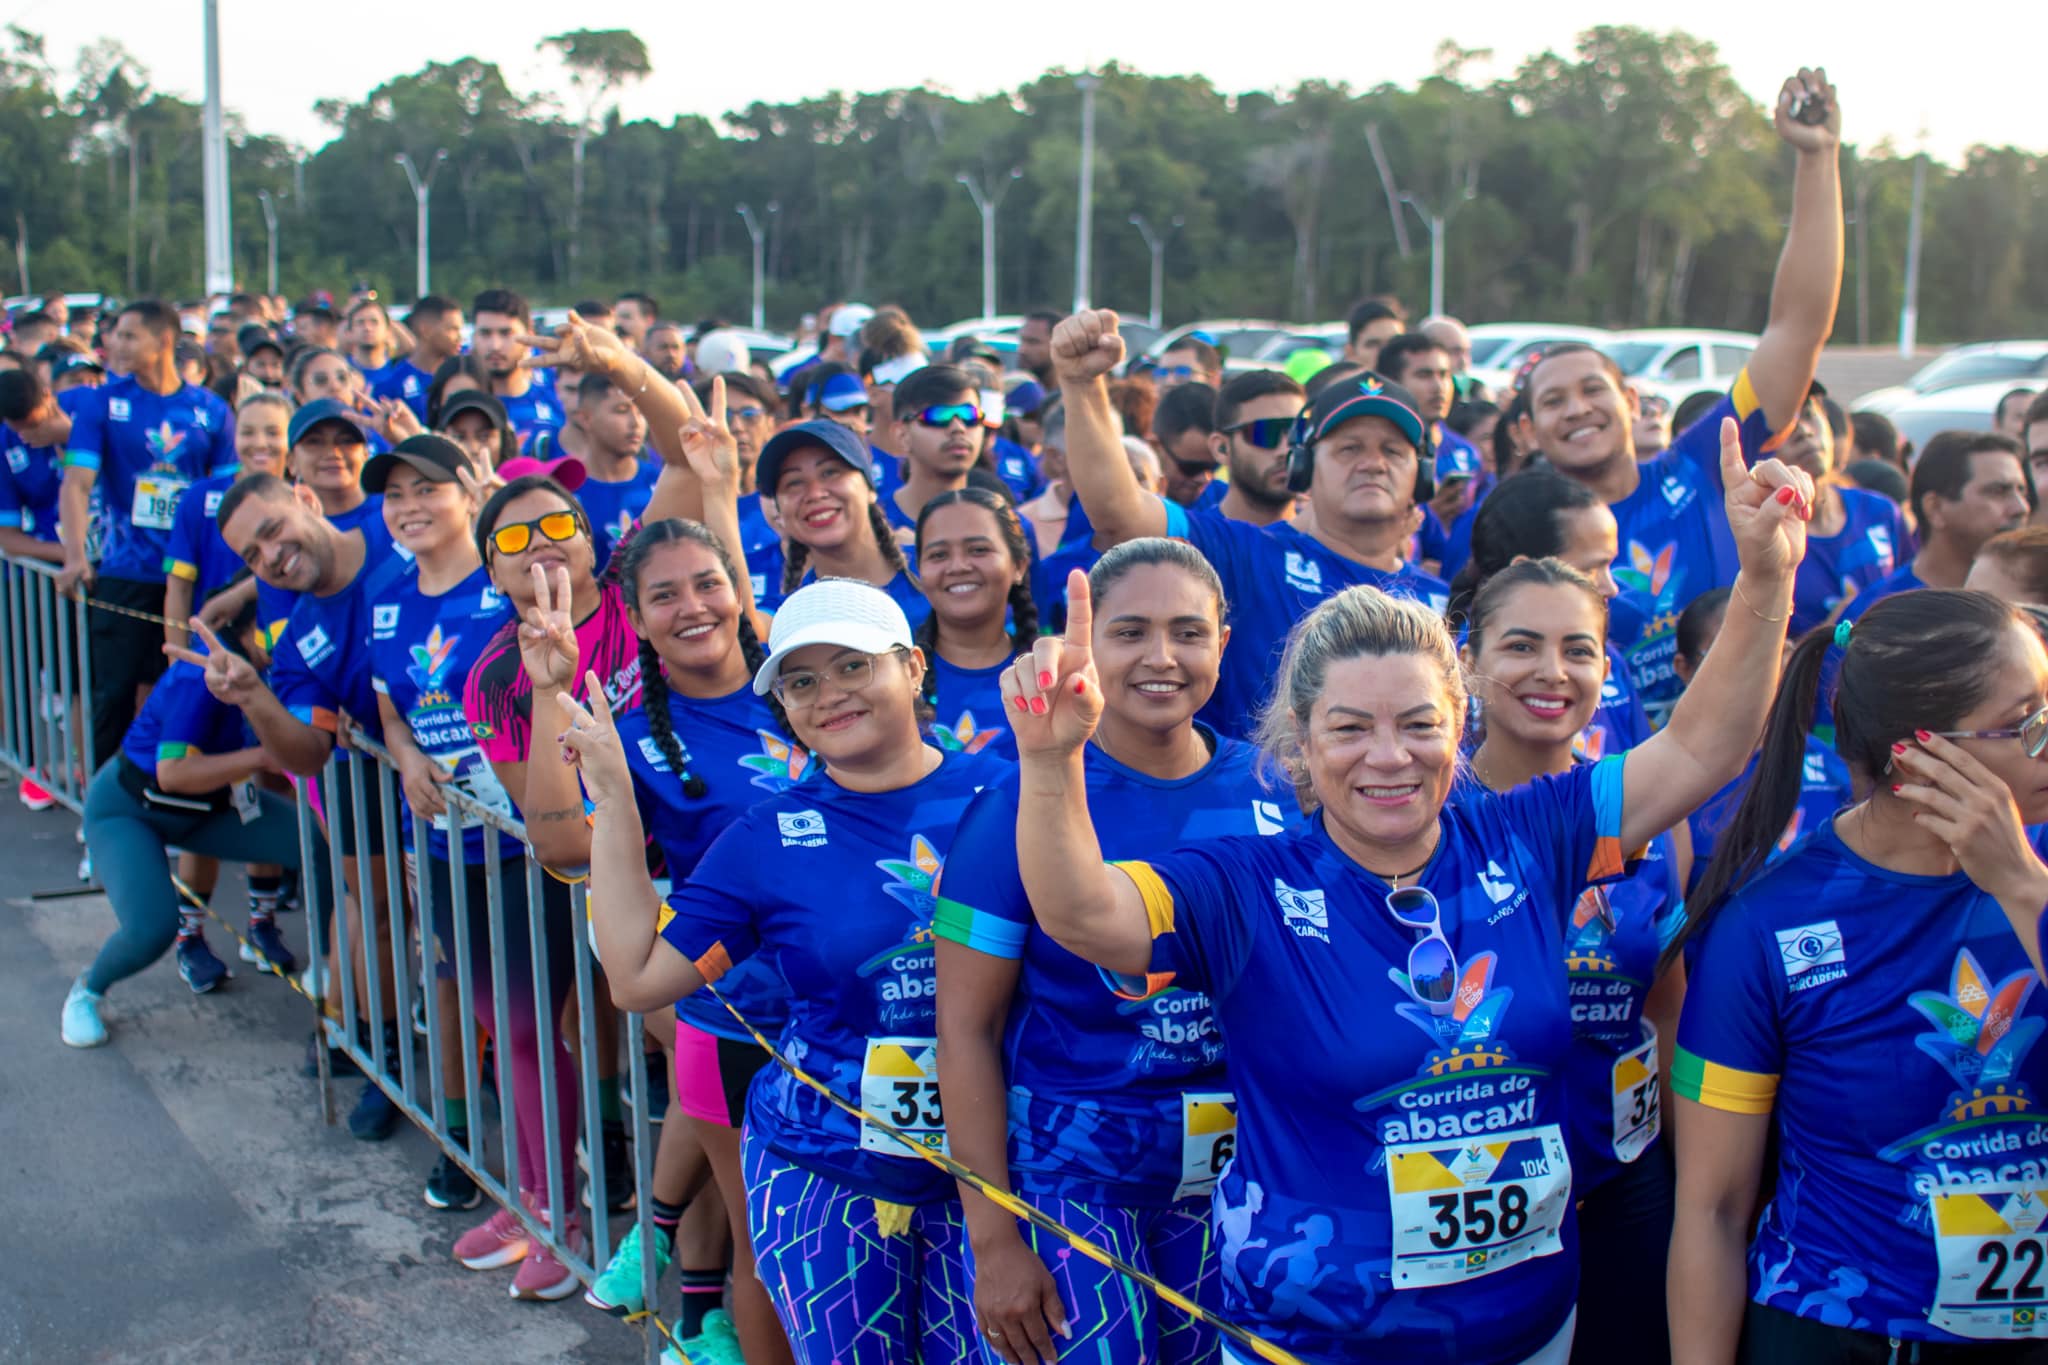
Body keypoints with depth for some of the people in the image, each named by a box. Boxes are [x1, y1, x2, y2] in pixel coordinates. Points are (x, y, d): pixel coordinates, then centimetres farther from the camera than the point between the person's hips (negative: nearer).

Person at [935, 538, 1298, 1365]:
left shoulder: (1275, 792, -2)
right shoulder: (1020, 806, -11)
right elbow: (965, 1028, -9)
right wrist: (993, 1238, -11)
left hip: (1236, 1174, 4)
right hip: (1066, 1175, -3)